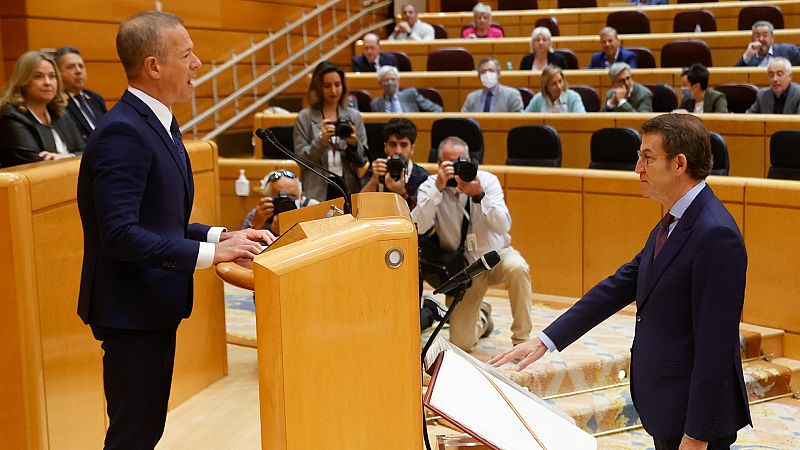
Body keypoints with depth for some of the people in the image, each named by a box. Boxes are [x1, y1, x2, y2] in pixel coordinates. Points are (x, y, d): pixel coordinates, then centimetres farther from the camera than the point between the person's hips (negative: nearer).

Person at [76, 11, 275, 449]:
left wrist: (222, 235, 4)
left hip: (153, 305, 10)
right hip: (131, 311, -10)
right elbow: (120, 234, -27)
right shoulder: (122, 133, -21)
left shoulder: (155, 122, 11)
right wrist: (211, 252, -25)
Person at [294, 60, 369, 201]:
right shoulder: (304, 117, 3)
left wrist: (354, 144, -11)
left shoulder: (354, 116, 7)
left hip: (349, 189, 2)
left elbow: (363, 162, 8)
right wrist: (321, 140, -15)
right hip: (317, 192, -2)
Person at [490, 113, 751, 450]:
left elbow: (715, 344, -23)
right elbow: (619, 286, 10)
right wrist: (546, 340, 6)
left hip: (695, 412, -9)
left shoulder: (716, 235, -22)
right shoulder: (670, 223, 8)